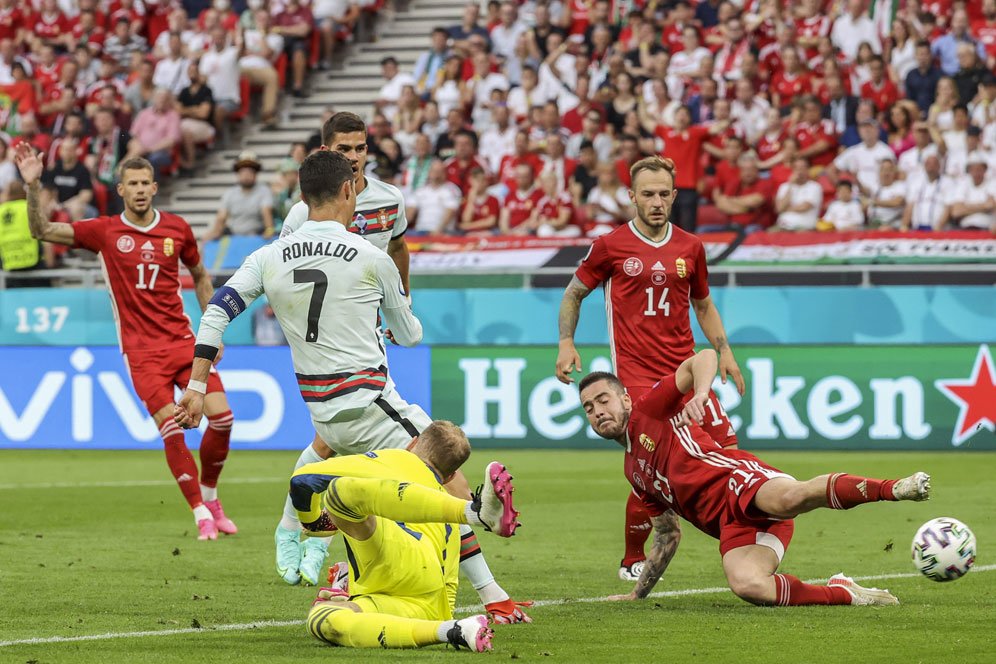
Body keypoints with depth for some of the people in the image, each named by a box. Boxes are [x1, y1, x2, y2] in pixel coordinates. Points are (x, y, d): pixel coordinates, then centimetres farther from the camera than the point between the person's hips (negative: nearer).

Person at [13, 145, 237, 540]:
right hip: (141, 349, -2)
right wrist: (33, 187, -18)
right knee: (171, 428, -14)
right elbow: (42, 231, -4)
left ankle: (209, 497, 16)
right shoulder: (105, 232, -1)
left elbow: (200, 276, 19)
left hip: (184, 341, 2)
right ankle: (202, 516, -3)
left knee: (221, 416, -8)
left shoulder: (177, 228, 5)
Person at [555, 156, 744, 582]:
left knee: (726, 447, -8)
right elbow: (573, 294, 13)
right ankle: (633, 562, 5)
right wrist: (566, 343, 1)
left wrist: (724, 351, 13)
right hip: (636, 373, -4)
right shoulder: (611, 246, 1)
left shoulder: (690, 248, 11)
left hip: (684, 368, 4)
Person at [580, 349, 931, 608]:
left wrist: (700, 394, -19)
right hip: (731, 524, 6)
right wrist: (637, 593, 41)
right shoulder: (635, 473, 33)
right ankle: (843, 593, -22)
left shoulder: (649, 410, 14)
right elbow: (667, 537, 40)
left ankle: (893, 488, -46)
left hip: (738, 477, -6)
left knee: (790, 498, -44)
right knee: (746, 584, -31)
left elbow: (704, 358, 1)